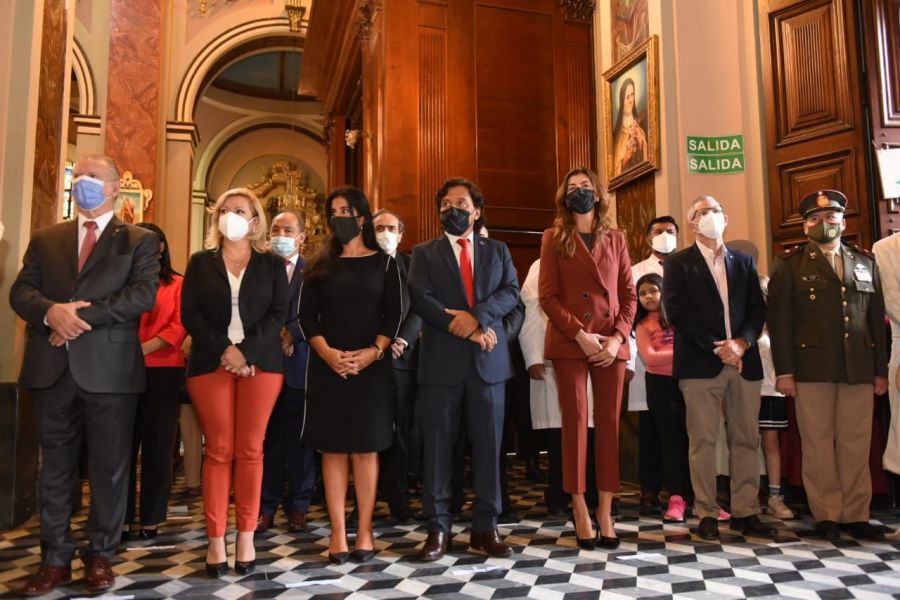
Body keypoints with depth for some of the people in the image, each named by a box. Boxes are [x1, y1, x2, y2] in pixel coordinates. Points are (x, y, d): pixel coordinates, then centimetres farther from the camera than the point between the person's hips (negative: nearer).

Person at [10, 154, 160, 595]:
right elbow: (20, 291, 6)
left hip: (109, 369, -3)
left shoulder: (140, 241, 4)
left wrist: (81, 315, -16)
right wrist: (51, 312, -16)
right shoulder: (45, 239, 16)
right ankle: (55, 558, 23)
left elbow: (143, 295, -10)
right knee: (55, 467, 11)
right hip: (52, 369, 4)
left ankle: (101, 555, 19)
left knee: (109, 468, 5)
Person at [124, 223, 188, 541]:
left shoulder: (176, 284, 6)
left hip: (163, 370, -1)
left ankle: (151, 519, 14)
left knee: (157, 446, 5)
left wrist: (142, 348, -14)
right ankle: (121, 518, 13)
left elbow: (178, 327, -3)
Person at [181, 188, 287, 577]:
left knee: (249, 450, 0)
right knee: (218, 450, 0)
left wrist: (246, 351, -14)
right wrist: (223, 350, -12)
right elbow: (189, 313, 2)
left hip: (260, 363, 0)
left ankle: (246, 538, 6)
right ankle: (216, 540, 6)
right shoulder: (200, 262, 11)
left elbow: (279, 313, -1)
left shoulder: (272, 264, 9)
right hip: (211, 363, 1)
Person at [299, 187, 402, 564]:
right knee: (333, 448, 2)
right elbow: (307, 316, 3)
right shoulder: (320, 266, 11)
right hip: (327, 366, 2)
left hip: (371, 366, -1)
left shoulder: (383, 262, 7)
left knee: (365, 447, 1)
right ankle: (338, 534, 8)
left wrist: (372, 353, -14)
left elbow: (394, 315, 0)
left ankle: (364, 531, 9)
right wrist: (327, 352, -14)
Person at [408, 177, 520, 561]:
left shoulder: (498, 251, 16)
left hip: (489, 360, 2)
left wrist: (476, 316, -16)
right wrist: (465, 328, -13)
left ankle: (486, 528, 15)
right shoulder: (424, 253, 10)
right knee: (437, 446, 2)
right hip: (441, 361, -1)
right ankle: (438, 529, 12)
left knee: (488, 445, 4)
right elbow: (420, 299, -5)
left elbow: (511, 292, 1)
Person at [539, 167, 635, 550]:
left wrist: (618, 337, -6)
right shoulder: (554, 237, 7)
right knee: (575, 422, -1)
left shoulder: (615, 239, 14)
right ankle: (580, 511, 7)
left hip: (611, 343, 3)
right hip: (569, 343, -2)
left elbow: (628, 294, 10)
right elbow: (547, 295, -1)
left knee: (609, 424, 3)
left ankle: (605, 511, 10)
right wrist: (580, 335, -11)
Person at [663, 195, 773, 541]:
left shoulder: (744, 262, 17)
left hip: (744, 361, 4)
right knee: (703, 441, -1)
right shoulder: (678, 263, 4)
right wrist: (717, 347, -12)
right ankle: (706, 513, 7)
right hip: (700, 364, -4)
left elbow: (758, 308, 10)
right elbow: (677, 311, -7)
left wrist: (742, 342, -8)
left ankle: (745, 512, 14)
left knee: (746, 438, 5)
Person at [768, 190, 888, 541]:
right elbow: (779, 320, -1)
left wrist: (881, 370, 9)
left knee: (856, 445, 4)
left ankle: (856, 515, 15)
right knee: (818, 443, 1)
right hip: (812, 368, -3)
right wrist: (784, 371, -8)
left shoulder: (865, 262, 17)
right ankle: (827, 516, 10)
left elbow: (877, 320, 14)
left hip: (859, 369, 3)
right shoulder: (791, 265, 6)